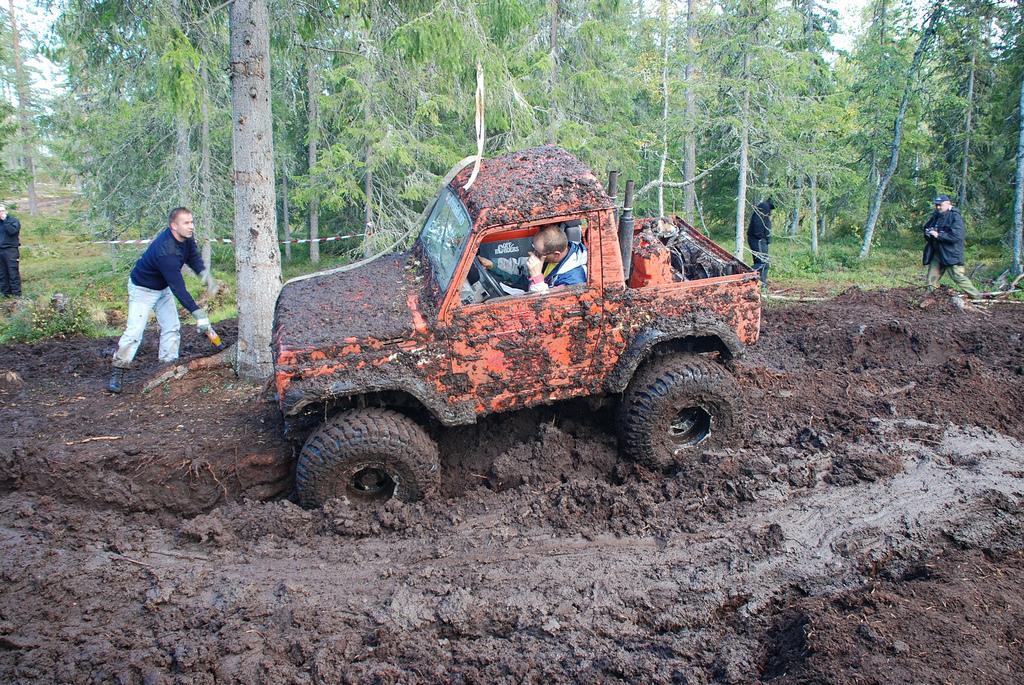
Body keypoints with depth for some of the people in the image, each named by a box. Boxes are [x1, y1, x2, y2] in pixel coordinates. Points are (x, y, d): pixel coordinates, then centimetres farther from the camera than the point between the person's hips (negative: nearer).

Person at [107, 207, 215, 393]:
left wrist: (203, 271, -18)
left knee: (172, 327, 5)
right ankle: (117, 373, -2)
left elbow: (193, 256, 5)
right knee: (134, 331, -13)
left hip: (163, 288, 8)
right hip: (142, 289, -8)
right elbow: (178, 287, -40)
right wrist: (198, 312, -41)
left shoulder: (186, 237, -15)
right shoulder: (165, 250, -39)